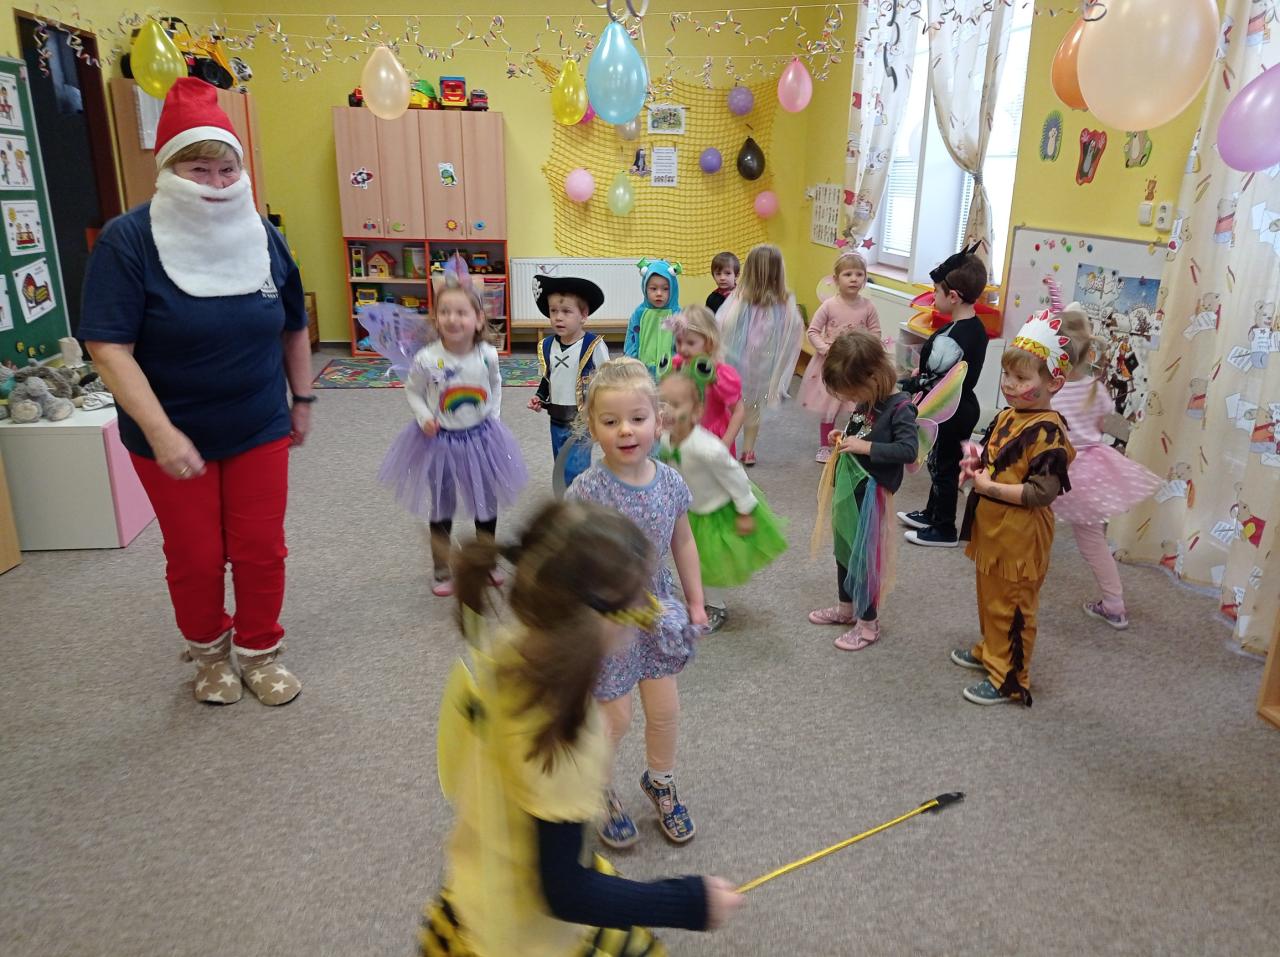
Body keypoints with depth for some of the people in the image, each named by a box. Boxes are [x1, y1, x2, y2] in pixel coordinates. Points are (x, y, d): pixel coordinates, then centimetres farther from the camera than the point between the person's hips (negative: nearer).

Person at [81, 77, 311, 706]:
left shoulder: (262, 236, -2)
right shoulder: (129, 240, -15)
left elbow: (294, 326, 10)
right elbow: (109, 347, -20)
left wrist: (302, 400, 12)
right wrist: (161, 432, -27)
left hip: (260, 429, 3)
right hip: (173, 437, -3)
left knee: (261, 549, 9)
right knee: (195, 557, 11)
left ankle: (260, 652, 32)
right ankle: (209, 652, 37)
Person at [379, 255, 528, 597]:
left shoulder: (487, 355, -13)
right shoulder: (427, 359, -20)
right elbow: (413, 391, -3)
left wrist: (494, 416, 0)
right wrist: (424, 417, -18)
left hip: (481, 437, 2)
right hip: (440, 440, -2)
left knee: (487, 504, 16)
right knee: (441, 509, 11)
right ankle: (443, 573, 29)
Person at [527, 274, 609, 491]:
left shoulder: (594, 346, -15)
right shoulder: (546, 346, 2)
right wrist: (539, 397, 2)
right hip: (557, 419, 6)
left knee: (574, 471, -9)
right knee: (562, 470, 17)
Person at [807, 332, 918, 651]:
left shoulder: (899, 407, -18)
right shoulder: (865, 402, 4)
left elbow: (909, 449, -26)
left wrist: (864, 447, -27)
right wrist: (844, 438, 0)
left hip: (871, 492, -8)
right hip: (847, 485, 8)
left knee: (865, 554, 2)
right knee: (843, 548, 19)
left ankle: (868, 624, 18)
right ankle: (846, 608, 38)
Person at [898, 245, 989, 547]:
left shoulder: (950, 337, -27)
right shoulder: (977, 327, 3)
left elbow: (935, 382, -24)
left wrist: (902, 384, -11)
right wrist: (922, 375, 10)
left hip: (949, 412, -9)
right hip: (965, 406, 9)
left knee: (943, 467, 6)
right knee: (942, 464, 23)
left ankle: (944, 530, 20)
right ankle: (932, 513, 40)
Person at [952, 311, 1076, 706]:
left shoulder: (1046, 432, -23)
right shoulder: (1007, 415, 5)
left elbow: (1043, 492, -28)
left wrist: (990, 487, -25)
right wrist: (977, 461, 0)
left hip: (1019, 538, -9)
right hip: (991, 529, 9)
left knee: (1011, 607, 5)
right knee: (989, 597, 25)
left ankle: (1009, 680, 20)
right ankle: (989, 651, 45)